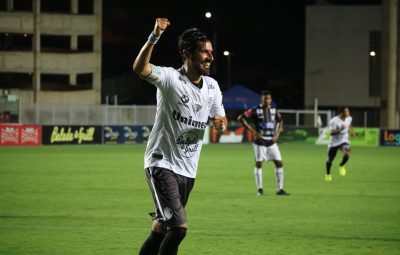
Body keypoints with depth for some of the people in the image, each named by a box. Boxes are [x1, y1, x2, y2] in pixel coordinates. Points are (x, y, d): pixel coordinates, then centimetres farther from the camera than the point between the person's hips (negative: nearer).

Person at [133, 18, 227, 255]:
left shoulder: (212, 86, 7)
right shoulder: (170, 78, -14)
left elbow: (219, 117, 16)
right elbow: (140, 68, -32)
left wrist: (220, 122, -9)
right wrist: (154, 37, -46)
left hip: (188, 170, 7)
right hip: (162, 164, -7)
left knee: (161, 230, 13)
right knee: (179, 227, -20)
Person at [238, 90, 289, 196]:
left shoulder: (274, 110, 7)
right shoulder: (255, 110, -8)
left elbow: (280, 121, 23)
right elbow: (241, 118, -10)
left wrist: (277, 134, 6)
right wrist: (253, 131, -14)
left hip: (271, 141, 5)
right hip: (260, 141, -5)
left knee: (279, 163, 0)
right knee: (259, 163, -3)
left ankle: (280, 189, 5)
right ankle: (260, 189, 7)